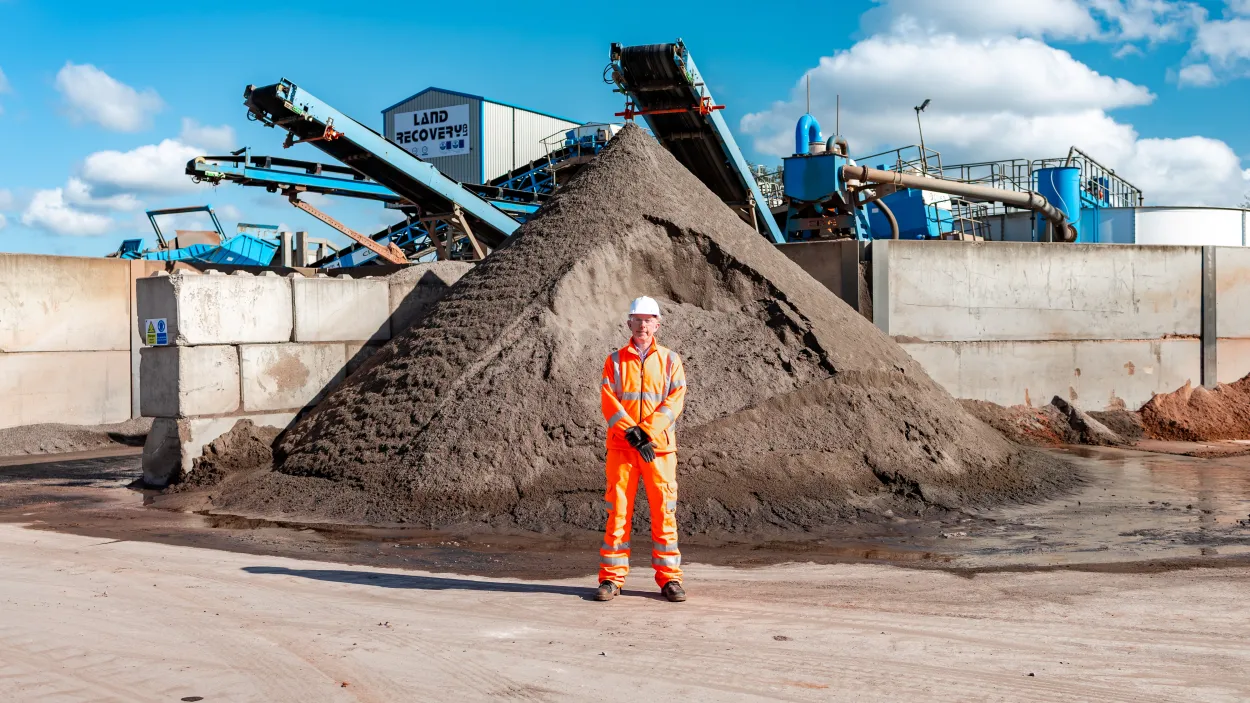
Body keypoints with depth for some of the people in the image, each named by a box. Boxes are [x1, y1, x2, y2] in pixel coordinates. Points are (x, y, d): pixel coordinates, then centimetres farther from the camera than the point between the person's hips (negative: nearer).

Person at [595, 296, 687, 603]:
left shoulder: (670, 360, 8)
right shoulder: (615, 361, 8)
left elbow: (675, 401, -3)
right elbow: (609, 402, -2)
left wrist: (646, 432, -15)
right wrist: (631, 432, -16)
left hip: (660, 446, 0)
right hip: (621, 447, 0)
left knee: (664, 512, 0)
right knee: (618, 511, 0)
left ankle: (669, 578, 8)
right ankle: (611, 578, 6)